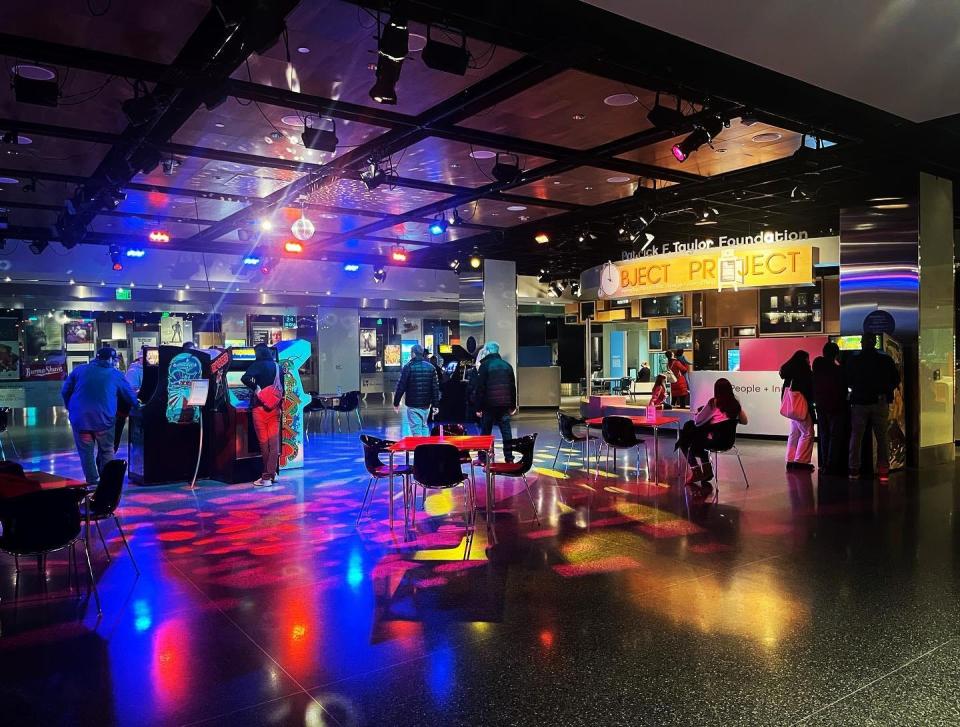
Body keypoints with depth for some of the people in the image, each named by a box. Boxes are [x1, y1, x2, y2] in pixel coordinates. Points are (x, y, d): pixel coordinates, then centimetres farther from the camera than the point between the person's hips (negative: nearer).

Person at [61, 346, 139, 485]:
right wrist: (136, 406, 29)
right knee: (106, 451, 13)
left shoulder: (79, 370, 8)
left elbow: (65, 391, 9)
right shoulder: (115, 374, 5)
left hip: (80, 418, 1)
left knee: (86, 452, 11)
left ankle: (92, 482, 14)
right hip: (104, 419, -1)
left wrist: (70, 408, 22)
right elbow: (130, 395, 11)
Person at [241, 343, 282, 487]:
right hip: (275, 407, 5)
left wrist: (256, 388, -12)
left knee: (264, 442, 2)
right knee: (274, 442, 6)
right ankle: (271, 474, 9)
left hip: (260, 406, -5)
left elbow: (245, 378, -23)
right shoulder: (276, 366, 10)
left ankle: (267, 477, 8)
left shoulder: (258, 365, -7)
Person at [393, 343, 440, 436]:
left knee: (416, 429, -2)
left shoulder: (408, 367, -9)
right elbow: (436, 387, 5)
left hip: (413, 405, -5)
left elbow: (401, 387, -10)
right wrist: (435, 404, 9)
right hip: (426, 405, 5)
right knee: (424, 426, 19)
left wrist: (396, 403, -1)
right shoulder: (431, 367, 6)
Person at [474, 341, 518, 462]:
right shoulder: (507, 366, 10)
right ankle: (509, 457, 7)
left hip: (489, 404, -4)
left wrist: (478, 407, -6)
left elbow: (480, 387, -9)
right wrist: (513, 406, 15)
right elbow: (513, 387, 12)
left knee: (486, 431, 5)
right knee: (506, 431, 7)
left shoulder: (485, 365, -6)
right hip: (505, 404, 4)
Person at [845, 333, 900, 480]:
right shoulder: (885, 359, 1)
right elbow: (896, 379, 5)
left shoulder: (853, 359, -1)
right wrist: (886, 391, 19)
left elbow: (847, 380, 3)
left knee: (856, 436, 6)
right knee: (882, 437, 6)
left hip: (859, 402, 0)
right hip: (880, 402, 1)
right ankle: (883, 469, 4)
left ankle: (853, 469, 5)